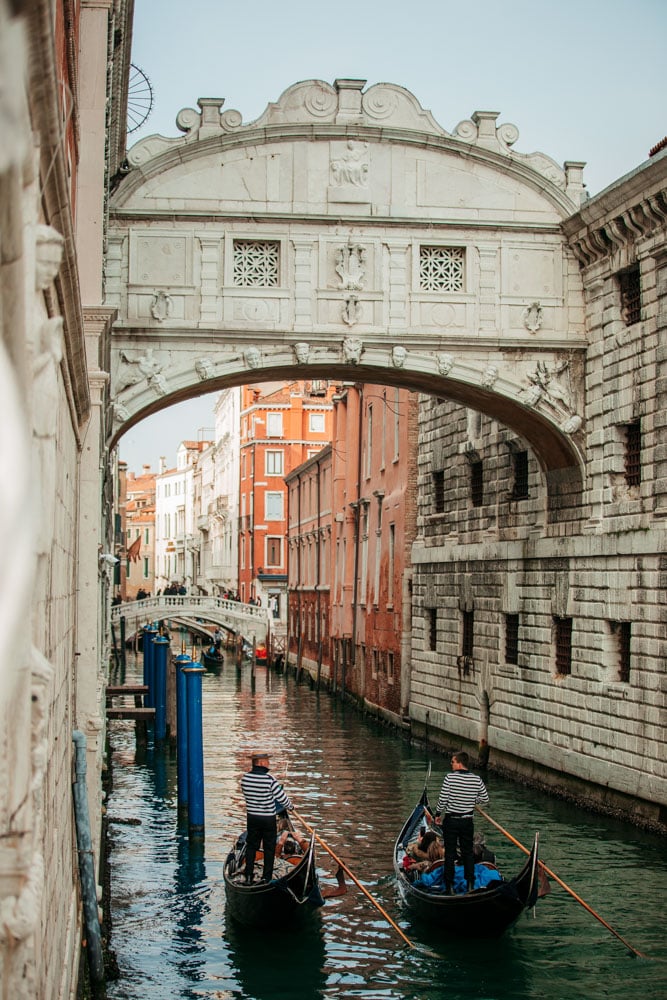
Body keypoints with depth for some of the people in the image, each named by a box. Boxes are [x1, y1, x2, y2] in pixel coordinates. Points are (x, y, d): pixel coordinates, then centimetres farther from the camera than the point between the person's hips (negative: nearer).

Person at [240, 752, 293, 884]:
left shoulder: (245, 778, -5)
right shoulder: (269, 779, -20)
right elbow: (282, 797, -14)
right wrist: (290, 806, 6)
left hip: (251, 817, 4)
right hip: (268, 819, -4)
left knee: (251, 846, 16)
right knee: (269, 848, 9)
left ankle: (248, 876, 15)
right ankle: (266, 878, 13)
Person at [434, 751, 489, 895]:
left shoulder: (450, 777, -15)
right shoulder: (477, 779, -4)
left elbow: (442, 799, -13)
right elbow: (485, 799, 3)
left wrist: (438, 814, 2)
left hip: (450, 821, -3)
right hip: (467, 822, 3)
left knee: (450, 853, 5)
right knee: (468, 852, 13)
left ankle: (449, 886, 7)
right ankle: (470, 884, 11)